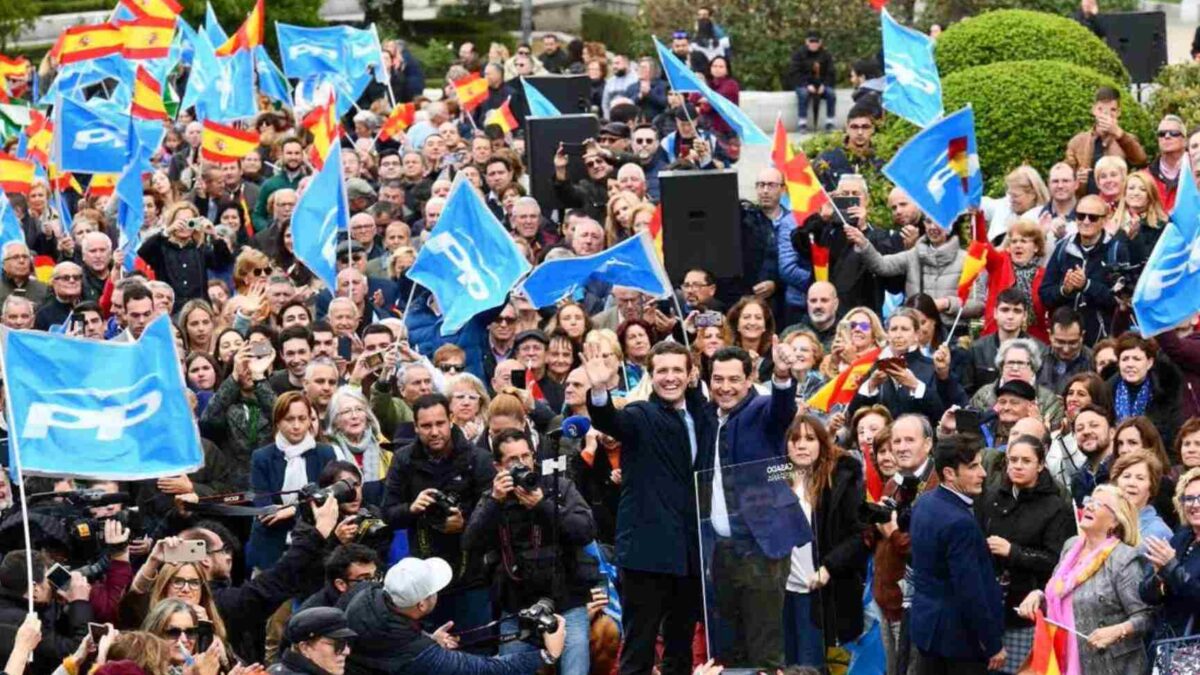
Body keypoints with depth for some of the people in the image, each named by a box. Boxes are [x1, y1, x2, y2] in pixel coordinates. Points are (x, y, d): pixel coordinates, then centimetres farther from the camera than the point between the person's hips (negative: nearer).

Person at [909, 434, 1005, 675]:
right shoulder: (960, 522, -24)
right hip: (960, 632, -9)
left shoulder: (923, 503, 5)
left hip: (927, 622, 9)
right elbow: (971, 592, -23)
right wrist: (994, 645, -16)